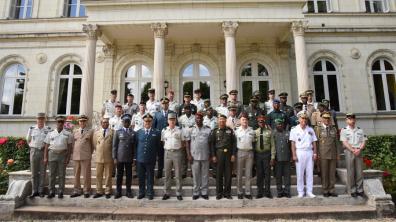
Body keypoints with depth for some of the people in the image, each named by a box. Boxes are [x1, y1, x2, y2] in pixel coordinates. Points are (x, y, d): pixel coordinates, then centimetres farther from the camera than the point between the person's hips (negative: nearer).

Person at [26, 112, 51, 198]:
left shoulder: (48, 129, 0)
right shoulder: (31, 129, 4)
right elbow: (28, 140, 19)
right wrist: (32, 147, 15)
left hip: (44, 152, -1)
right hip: (34, 152, 1)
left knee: (42, 172, 3)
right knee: (34, 172, 4)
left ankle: (41, 191, 10)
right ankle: (34, 191, 11)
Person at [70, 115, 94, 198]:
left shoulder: (90, 131, 3)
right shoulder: (75, 132, 13)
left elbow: (92, 144, 6)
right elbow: (73, 144, 17)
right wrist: (74, 153, 11)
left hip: (86, 157, -3)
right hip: (76, 156, 4)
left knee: (86, 174, 0)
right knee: (76, 174, 10)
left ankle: (87, 191, 10)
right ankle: (77, 191, 22)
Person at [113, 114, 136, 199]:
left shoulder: (133, 133, 7)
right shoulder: (118, 132, 3)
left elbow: (134, 146, 8)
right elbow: (114, 146, 2)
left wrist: (133, 157, 3)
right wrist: (114, 158, -4)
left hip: (129, 158, 1)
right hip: (120, 158, -1)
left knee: (129, 175, 6)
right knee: (119, 175, 6)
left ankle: (128, 191, 17)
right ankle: (118, 192, 17)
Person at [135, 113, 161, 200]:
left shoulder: (157, 132, 0)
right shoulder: (138, 132, 6)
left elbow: (159, 146, 2)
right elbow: (136, 145, 8)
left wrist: (155, 155, -1)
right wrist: (136, 156, 5)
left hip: (151, 159, -2)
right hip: (140, 159, 2)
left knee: (150, 177, 8)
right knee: (141, 177, 11)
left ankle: (150, 193, 21)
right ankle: (141, 193, 26)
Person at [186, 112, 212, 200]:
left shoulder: (208, 129, 2)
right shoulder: (191, 130, 2)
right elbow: (188, 143, 2)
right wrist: (189, 155, -4)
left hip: (205, 156, 0)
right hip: (194, 156, 0)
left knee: (205, 175, 8)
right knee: (195, 175, 7)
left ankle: (204, 192, 20)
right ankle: (196, 192, 19)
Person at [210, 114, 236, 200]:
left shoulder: (230, 130, 7)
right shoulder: (214, 131, 6)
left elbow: (234, 143, 6)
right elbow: (212, 144, 4)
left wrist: (233, 154, -2)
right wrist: (213, 156, -3)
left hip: (228, 154, 1)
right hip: (219, 154, -1)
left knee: (228, 174, 5)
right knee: (219, 174, 5)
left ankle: (227, 193, 16)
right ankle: (219, 193, 15)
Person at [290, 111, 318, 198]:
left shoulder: (310, 130, 10)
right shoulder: (294, 130, 1)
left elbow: (314, 142, 11)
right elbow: (293, 143, -2)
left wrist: (315, 153, 2)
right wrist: (294, 155, -8)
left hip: (309, 152, 3)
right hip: (299, 152, -3)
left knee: (310, 173, 5)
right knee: (299, 173, 1)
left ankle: (309, 191, 14)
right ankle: (300, 192, 11)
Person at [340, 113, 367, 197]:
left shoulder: (360, 130, 12)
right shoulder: (344, 130, 3)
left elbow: (363, 142, 7)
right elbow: (345, 143, -4)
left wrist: (359, 149, -10)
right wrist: (353, 150, -15)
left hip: (359, 152, 3)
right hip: (349, 152, -3)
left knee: (359, 171, 3)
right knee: (351, 172, -1)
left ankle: (360, 190, 12)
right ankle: (352, 190, 5)